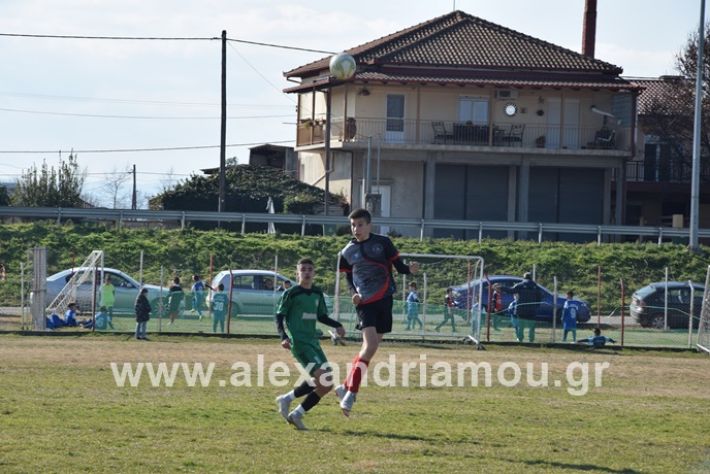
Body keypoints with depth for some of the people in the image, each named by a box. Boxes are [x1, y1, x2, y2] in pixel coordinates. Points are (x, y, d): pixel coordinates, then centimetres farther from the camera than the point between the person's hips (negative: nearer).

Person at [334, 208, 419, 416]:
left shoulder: (383, 243, 2)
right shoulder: (347, 252, 5)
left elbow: (399, 266, 4)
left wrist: (410, 269, -19)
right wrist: (354, 293, -4)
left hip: (384, 300, 2)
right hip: (365, 303, -2)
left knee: (370, 349, 6)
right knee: (370, 346, -18)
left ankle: (346, 387, 21)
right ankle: (351, 394, -14)